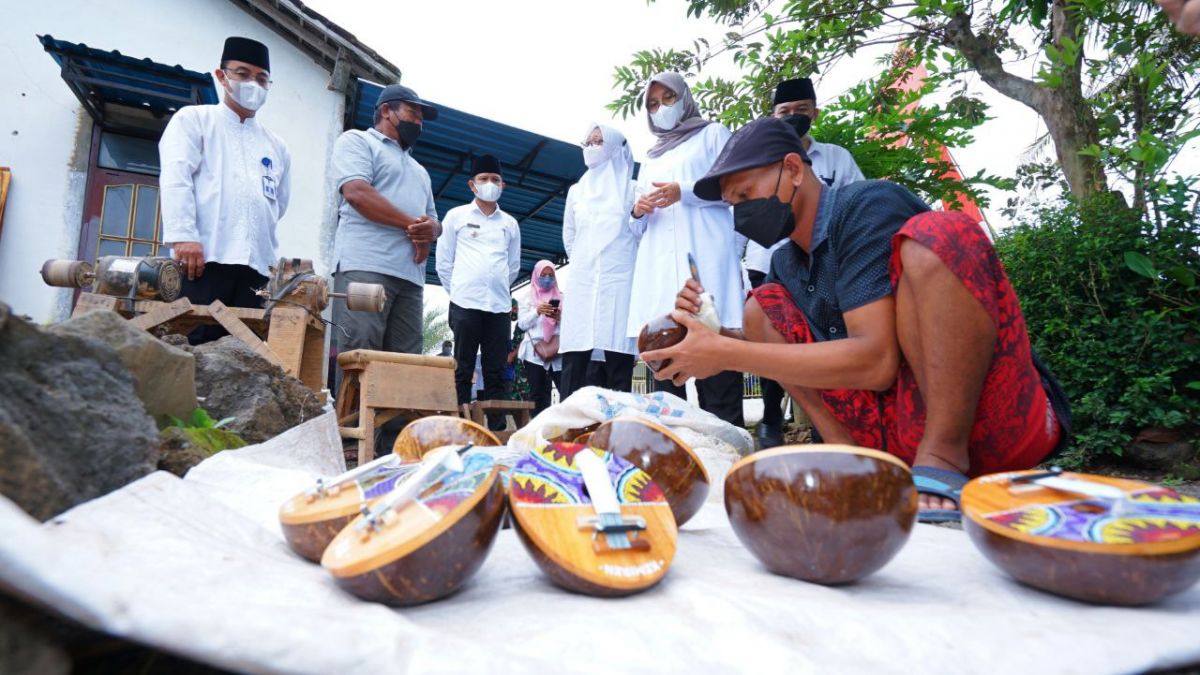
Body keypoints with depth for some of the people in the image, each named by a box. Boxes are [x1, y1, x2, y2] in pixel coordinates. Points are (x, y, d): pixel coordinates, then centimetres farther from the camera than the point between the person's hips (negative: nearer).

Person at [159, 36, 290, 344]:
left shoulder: (276, 146, 24)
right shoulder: (193, 119, 13)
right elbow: (175, 178, -1)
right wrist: (183, 236, -14)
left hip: (257, 265, 3)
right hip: (204, 258, -3)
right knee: (196, 346, -10)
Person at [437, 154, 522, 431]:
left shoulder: (510, 223, 15)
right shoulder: (456, 216, 8)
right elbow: (443, 262, 8)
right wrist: (458, 291, 8)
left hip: (499, 306, 3)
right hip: (466, 304, -2)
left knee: (496, 372, 3)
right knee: (462, 371, -1)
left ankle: (498, 429, 5)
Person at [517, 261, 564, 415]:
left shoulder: (561, 298, 16)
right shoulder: (528, 299, 16)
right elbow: (522, 324, 5)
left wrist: (560, 318, -11)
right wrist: (537, 312, -11)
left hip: (557, 351, 0)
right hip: (535, 352, 0)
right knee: (538, 395, -3)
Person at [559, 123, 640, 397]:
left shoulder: (632, 189, 9)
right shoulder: (576, 191, 19)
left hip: (619, 282, -3)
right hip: (582, 283, 3)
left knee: (618, 365, -8)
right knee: (573, 362, -5)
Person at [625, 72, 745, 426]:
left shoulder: (712, 134, 18)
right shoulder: (650, 158, 31)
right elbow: (637, 227, 29)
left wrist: (684, 192, -10)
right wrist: (638, 211, 5)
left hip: (705, 255, -5)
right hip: (659, 264, 5)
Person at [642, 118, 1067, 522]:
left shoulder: (868, 206, -13)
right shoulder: (785, 264, 11)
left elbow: (875, 361, -24)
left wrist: (728, 354, -23)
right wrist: (711, 334, -3)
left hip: (990, 421, -7)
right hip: (899, 438, 8)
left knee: (938, 234, -27)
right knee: (761, 308, 6)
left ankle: (943, 461, -24)